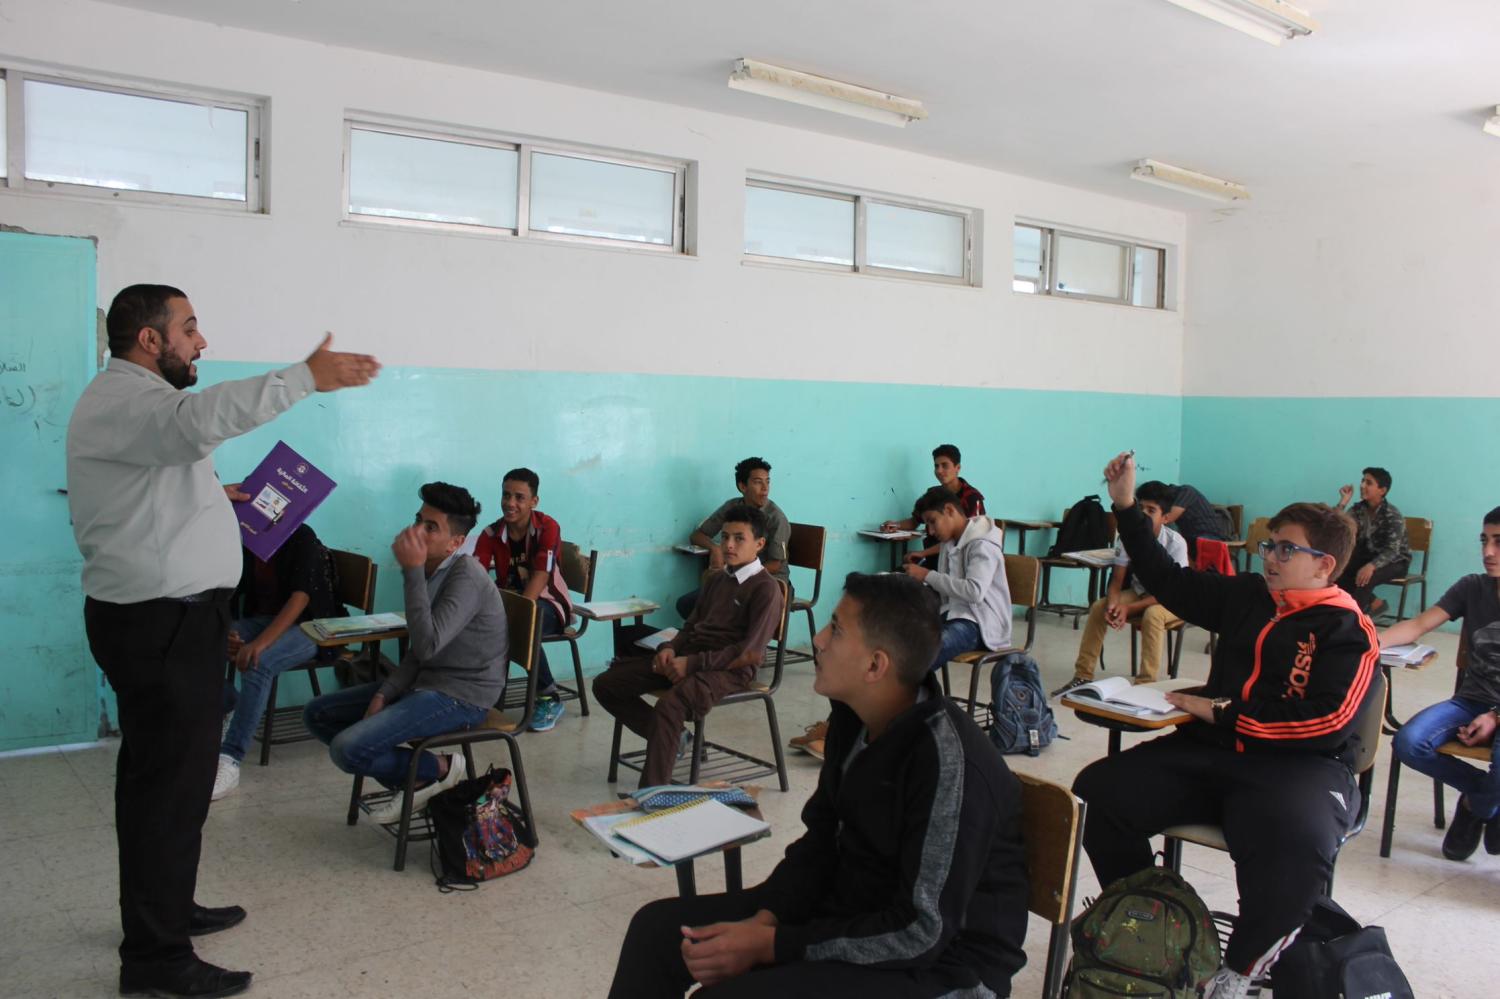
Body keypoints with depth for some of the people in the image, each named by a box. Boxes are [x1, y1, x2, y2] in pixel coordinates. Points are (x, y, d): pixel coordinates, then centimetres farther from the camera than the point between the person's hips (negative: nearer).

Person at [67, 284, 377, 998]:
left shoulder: (131, 396, 20)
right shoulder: (124, 398, -15)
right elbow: (201, 418, -38)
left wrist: (213, 497, 15)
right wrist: (306, 377, -39)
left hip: (167, 616, 11)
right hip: (159, 623, -11)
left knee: (162, 774, 19)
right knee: (171, 781, -5)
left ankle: (165, 909, 33)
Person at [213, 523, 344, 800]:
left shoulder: (302, 538, -13)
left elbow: (300, 597, -24)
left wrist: (261, 643, -35)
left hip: (306, 625, -6)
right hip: (260, 620, 7)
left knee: (257, 664, -35)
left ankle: (230, 760, -35)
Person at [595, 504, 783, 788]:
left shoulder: (765, 588, -7)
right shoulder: (715, 579, 18)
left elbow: (751, 652, -15)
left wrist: (693, 663, -19)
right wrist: (669, 648, -2)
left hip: (730, 669, -8)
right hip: (687, 657, 8)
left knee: (669, 706, -36)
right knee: (605, 684, 0)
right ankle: (674, 737, 10)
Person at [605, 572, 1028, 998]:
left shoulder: (948, 762, -28)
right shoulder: (853, 717, -2)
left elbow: (922, 933, -26)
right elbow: (822, 840, 7)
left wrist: (770, 945, -22)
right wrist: (763, 918, -9)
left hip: (941, 960, -8)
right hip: (851, 908, 8)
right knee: (658, 927, 3)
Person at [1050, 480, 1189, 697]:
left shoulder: (1175, 543, -26)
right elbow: (1117, 581, -9)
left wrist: (1129, 609, -32)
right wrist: (1112, 604, -31)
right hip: (1140, 593, 5)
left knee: (1152, 615, -35)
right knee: (1098, 607, -16)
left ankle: (1145, 684, -28)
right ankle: (1083, 676, -7)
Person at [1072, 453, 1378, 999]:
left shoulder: (1348, 631, -3)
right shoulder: (1246, 596, 14)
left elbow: (1326, 724, -14)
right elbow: (1169, 579, 20)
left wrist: (1222, 715, -12)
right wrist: (1126, 506, 15)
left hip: (1299, 765, -5)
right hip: (1211, 751, 5)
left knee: (1296, 845, -39)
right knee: (1096, 790, -16)